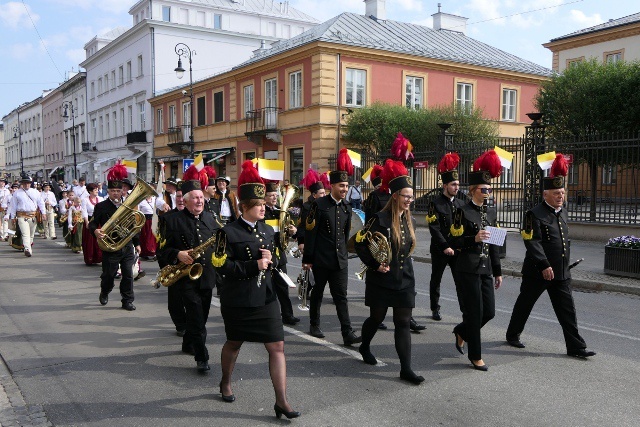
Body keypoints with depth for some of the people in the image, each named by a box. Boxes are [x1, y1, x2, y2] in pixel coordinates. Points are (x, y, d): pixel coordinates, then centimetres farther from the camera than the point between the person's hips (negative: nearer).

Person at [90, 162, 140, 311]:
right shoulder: (101, 207, -2)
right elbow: (92, 223, -4)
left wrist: (137, 243, 14)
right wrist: (95, 231, -28)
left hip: (127, 247, 3)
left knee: (128, 275, 2)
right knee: (108, 274, 9)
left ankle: (127, 301, 13)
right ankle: (104, 293, 38)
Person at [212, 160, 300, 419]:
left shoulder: (268, 230, 7)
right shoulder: (229, 232, -10)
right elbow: (223, 266, -15)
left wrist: (270, 260, -8)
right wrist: (253, 266, -23)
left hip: (265, 297, 4)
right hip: (237, 300, -4)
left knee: (277, 346, -2)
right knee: (234, 343, 16)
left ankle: (281, 401, 4)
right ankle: (226, 383, 43)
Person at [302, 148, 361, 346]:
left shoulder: (347, 208, 9)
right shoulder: (319, 204, -8)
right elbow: (310, 233, -9)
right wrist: (307, 259, -11)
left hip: (340, 260, 4)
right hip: (321, 259, -4)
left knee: (341, 296, 1)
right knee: (318, 292, 12)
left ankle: (348, 333, -2)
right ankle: (314, 325, 29)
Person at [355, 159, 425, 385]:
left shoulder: (409, 220, 7)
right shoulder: (380, 219, -13)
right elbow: (360, 244, -12)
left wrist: (404, 263, 12)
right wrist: (375, 265, -18)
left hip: (404, 279, 5)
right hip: (381, 279, -5)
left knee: (403, 323, 2)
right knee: (376, 318, 12)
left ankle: (406, 368, 4)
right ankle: (365, 347, 41)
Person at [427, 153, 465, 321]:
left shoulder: (460, 203, 8)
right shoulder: (435, 203, -8)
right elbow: (434, 228, -14)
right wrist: (445, 247, -19)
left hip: (457, 249, 4)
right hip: (439, 250, -3)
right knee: (436, 280, 11)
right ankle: (435, 310, 26)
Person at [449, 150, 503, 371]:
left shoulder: (491, 212, 12)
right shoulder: (463, 212, -8)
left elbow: (493, 245, 15)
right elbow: (453, 242, -10)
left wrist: (498, 272, 15)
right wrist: (474, 238, -24)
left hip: (485, 268, 7)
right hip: (469, 268, -7)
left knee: (489, 311, 7)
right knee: (475, 312, -1)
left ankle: (461, 331, 34)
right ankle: (475, 356, 13)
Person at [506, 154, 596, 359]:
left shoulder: (563, 213, 11)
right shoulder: (535, 215, -14)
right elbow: (533, 242, -21)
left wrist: (565, 264, 20)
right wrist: (544, 265, -26)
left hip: (561, 273, 7)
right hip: (537, 272, -6)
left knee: (567, 309, 4)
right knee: (524, 304, 10)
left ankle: (575, 346, 9)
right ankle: (512, 335, 28)